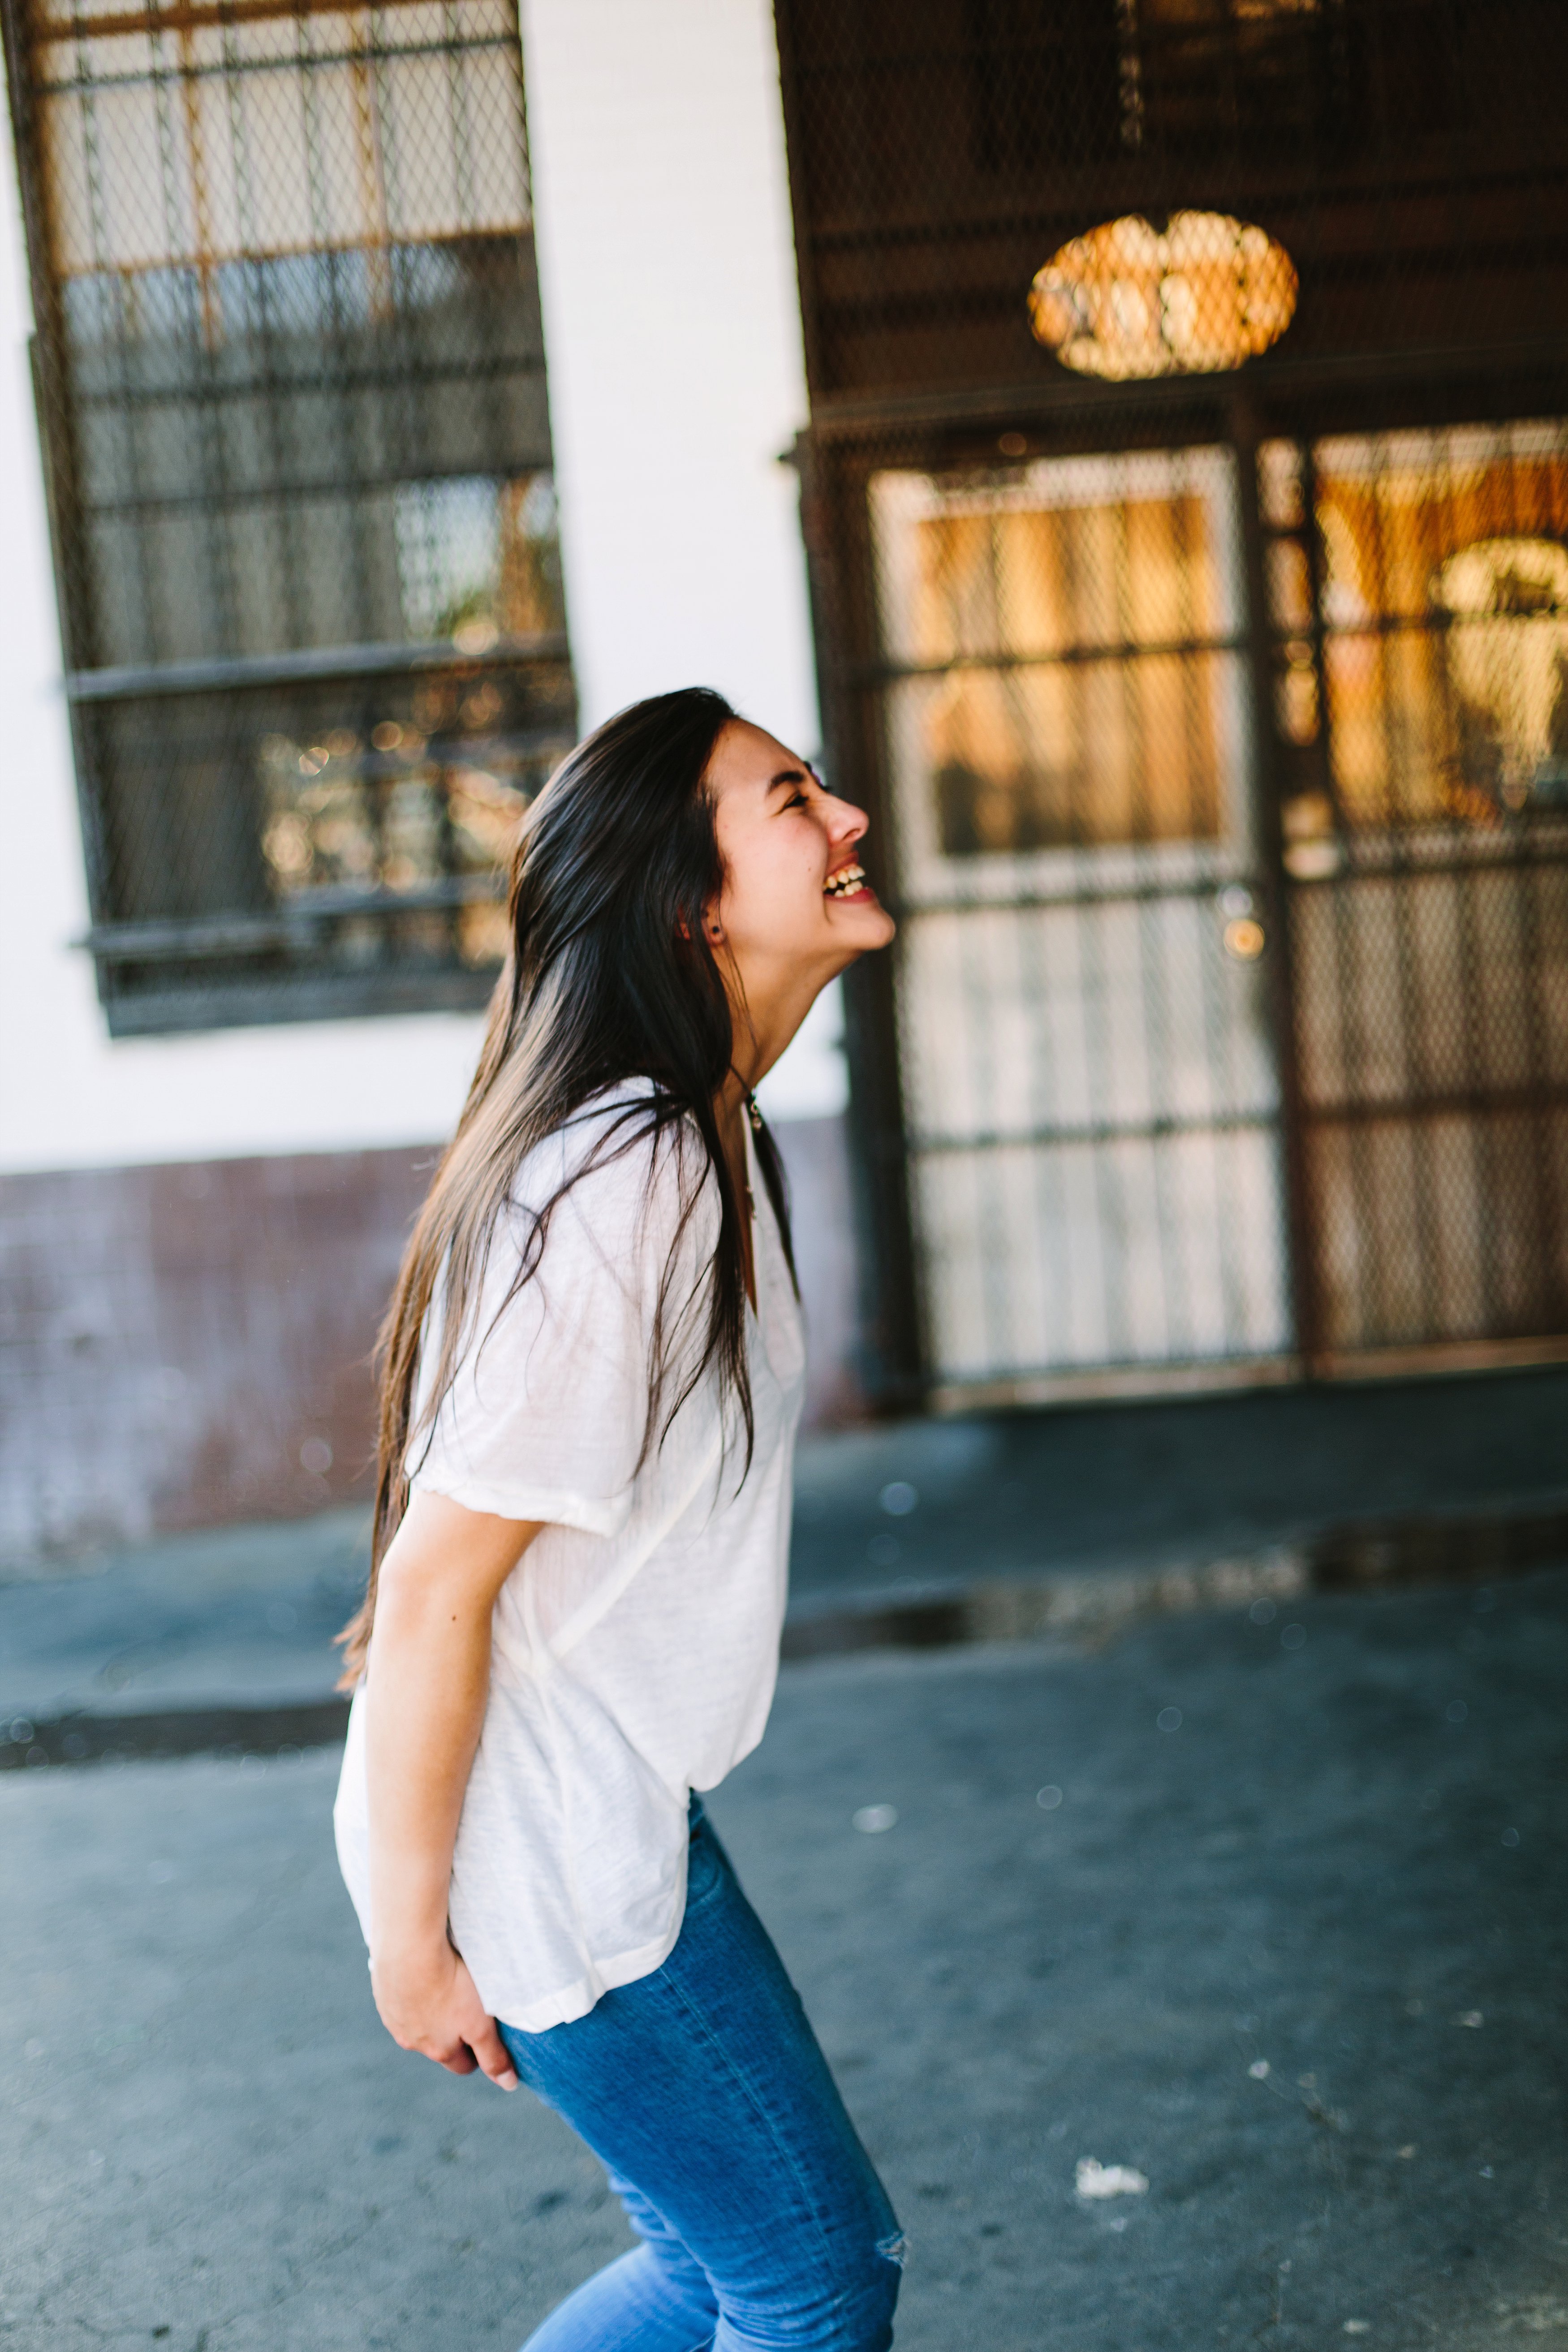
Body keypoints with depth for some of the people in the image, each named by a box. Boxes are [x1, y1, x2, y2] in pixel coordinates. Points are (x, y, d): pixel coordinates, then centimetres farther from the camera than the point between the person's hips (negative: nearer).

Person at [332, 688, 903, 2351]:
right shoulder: (624, 1191, -24)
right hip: (542, 1861, -9)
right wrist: (408, 1933, -16)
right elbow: (433, 1585, -23)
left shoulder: (697, 1146, 7)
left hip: (620, 1817, 9)